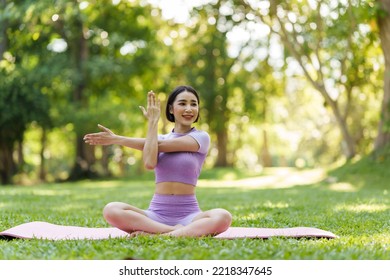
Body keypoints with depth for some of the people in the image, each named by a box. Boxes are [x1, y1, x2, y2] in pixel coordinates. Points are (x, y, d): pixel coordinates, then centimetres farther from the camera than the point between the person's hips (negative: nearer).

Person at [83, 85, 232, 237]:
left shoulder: (201, 137, 6)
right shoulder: (159, 138, 14)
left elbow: (161, 145, -6)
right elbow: (149, 163, -10)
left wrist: (117, 139, -1)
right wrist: (152, 121, -2)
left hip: (188, 215, -3)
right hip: (157, 214, 3)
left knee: (223, 217, -35)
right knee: (111, 210, -25)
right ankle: (181, 231, -25)